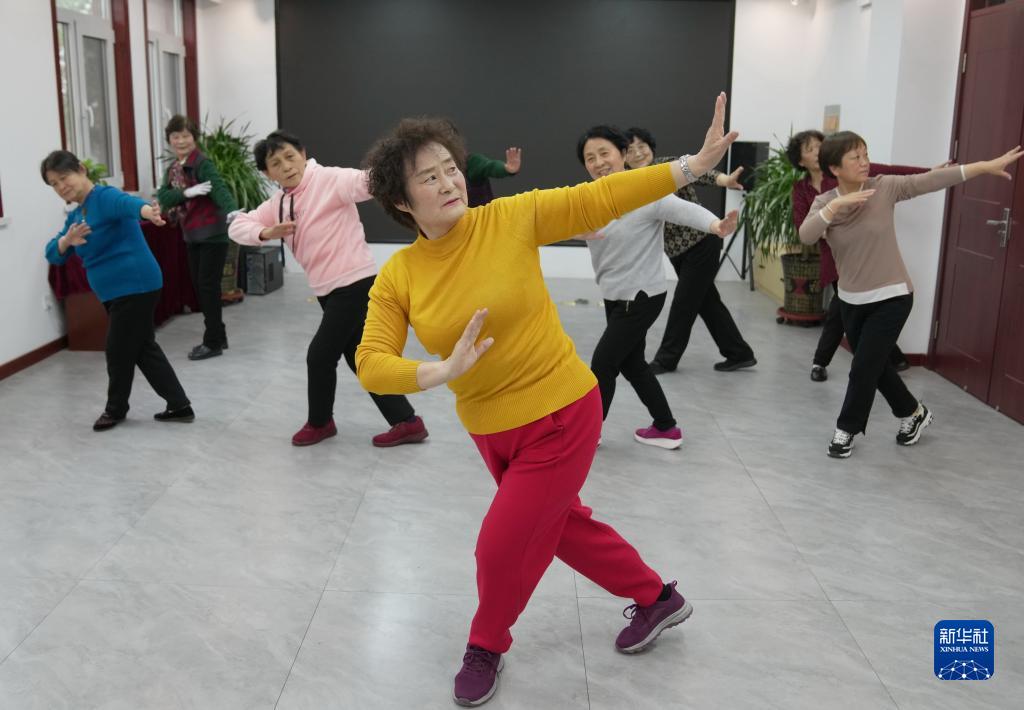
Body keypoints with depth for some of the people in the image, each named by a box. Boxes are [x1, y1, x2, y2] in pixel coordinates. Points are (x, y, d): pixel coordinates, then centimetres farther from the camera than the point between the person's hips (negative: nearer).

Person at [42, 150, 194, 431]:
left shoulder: (105, 197, -13)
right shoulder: (74, 216, 14)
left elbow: (128, 203, -36)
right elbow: (53, 254, 8)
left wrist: (147, 211, -60)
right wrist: (67, 240, -16)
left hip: (135, 286, -10)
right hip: (115, 291, 10)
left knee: (118, 350, 3)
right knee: (143, 348, 13)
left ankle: (116, 409, 25)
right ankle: (179, 406, 19)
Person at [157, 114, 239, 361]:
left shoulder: (203, 163, -12)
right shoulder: (172, 168, 10)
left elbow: (219, 188, -29)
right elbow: (163, 197, -3)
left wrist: (232, 211, -48)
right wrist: (187, 193, -22)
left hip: (212, 233, -8)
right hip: (192, 235, 8)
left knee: (208, 286, -5)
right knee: (199, 285, 12)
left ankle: (213, 342, 4)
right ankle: (218, 337, 23)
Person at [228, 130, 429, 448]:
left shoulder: (329, 179, -13)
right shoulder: (278, 203, 10)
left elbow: (365, 182, -28)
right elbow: (237, 225, 9)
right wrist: (266, 233, -12)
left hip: (355, 284, -9)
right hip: (328, 290, 9)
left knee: (320, 355, -1)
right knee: (360, 360, 12)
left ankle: (319, 422, 24)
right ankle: (406, 421, 20)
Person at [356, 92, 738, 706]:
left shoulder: (511, 218, -15)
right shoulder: (396, 279, -9)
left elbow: (601, 198, -11)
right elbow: (372, 365, -14)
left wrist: (695, 165, -15)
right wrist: (441, 372, -31)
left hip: (562, 413, -4)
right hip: (490, 430, 5)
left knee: (503, 545, 1)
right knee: (565, 526, 23)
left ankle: (488, 647, 34)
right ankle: (658, 598, 49)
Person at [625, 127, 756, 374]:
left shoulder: (669, 165, -14)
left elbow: (697, 171, -32)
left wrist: (723, 180, -53)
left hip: (702, 243, -7)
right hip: (677, 252, 7)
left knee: (683, 302, -1)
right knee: (707, 301, 11)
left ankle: (666, 358, 13)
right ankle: (739, 354, 22)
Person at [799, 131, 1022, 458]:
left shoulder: (884, 188, -10)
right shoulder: (824, 202, -7)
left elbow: (934, 180, -12)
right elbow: (806, 236, -24)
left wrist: (987, 166, -15)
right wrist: (835, 205, -34)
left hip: (892, 298, -3)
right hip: (851, 300, 3)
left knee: (863, 369, -4)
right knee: (876, 365, 17)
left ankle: (846, 430, 16)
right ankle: (913, 413, 41)